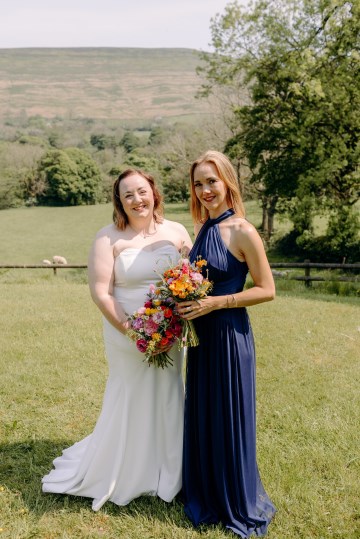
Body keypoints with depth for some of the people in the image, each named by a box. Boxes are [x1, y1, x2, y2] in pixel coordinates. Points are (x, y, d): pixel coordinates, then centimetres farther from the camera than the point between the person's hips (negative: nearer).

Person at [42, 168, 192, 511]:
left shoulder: (176, 231, 1)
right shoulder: (109, 238, -8)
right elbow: (100, 291, -11)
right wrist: (127, 327, -19)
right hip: (127, 335, -3)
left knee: (166, 399, 14)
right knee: (131, 402, 9)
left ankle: (166, 476, 36)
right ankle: (125, 474, 33)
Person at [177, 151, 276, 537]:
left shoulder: (242, 232, -15)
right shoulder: (203, 229, 7)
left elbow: (266, 290, -14)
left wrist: (215, 303, -20)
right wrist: (186, 302, 1)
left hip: (229, 336, -7)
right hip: (201, 336, 7)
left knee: (228, 418, 6)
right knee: (200, 416, 17)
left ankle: (238, 505, 28)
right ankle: (205, 495, 38)